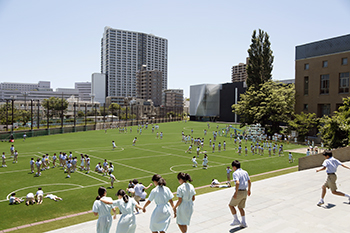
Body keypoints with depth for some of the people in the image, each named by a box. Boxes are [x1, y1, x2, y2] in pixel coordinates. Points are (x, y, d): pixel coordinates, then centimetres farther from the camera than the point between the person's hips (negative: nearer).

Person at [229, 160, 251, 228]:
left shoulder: (235, 173, -13)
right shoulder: (245, 172, 10)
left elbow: (237, 183, -27)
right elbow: (249, 182, 15)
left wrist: (236, 193, -23)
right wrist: (249, 190, 27)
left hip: (239, 192, -8)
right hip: (245, 192, 8)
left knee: (231, 205, 10)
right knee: (240, 207, 18)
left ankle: (236, 220, 11)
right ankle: (243, 223, 19)